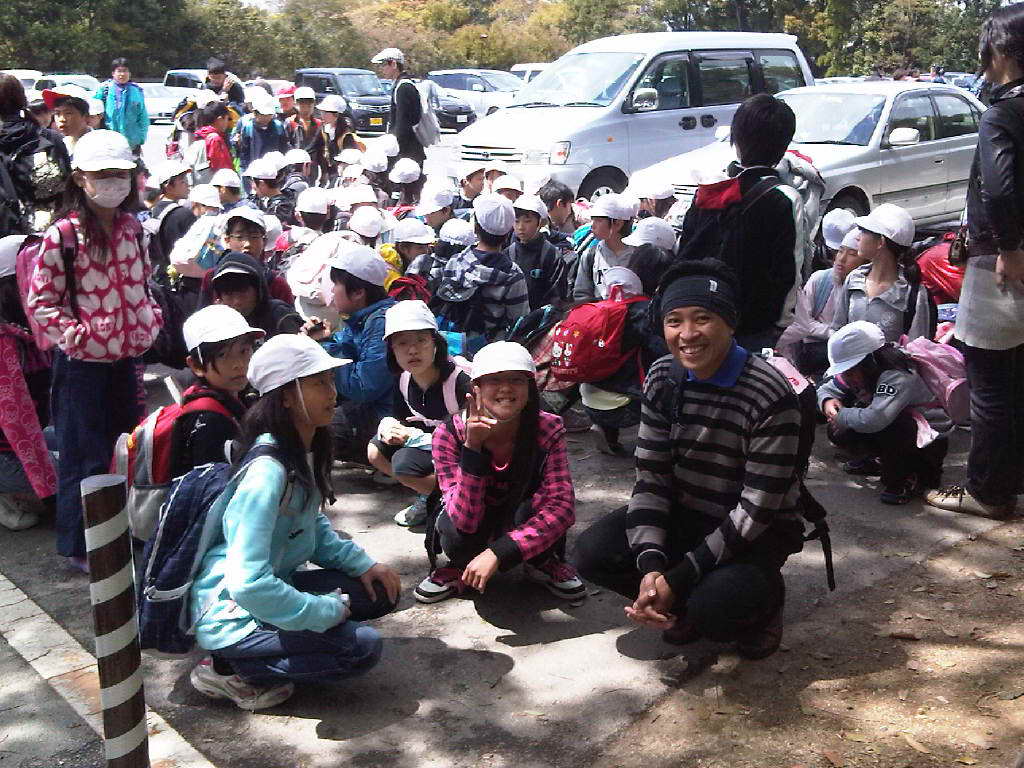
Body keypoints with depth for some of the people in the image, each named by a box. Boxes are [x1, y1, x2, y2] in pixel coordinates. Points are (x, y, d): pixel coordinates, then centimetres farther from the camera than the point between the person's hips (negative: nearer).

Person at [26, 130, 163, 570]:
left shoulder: (131, 227, 5)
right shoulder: (62, 235, -14)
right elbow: (40, 301, -10)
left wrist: (151, 321, 1)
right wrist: (75, 334, -19)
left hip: (126, 357, 6)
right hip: (82, 363, -6)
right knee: (87, 457, 3)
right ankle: (81, 546, 19)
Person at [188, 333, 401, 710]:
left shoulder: (306, 453, 1)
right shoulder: (268, 470, -28)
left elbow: (314, 527, 15)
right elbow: (248, 584, -32)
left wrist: (363, 564, -1)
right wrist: (331, 611, -22)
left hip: (269, 589, 9)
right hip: (233, 616, -9)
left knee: (381, 592, 4)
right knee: (363, 647, -17)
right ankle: (229, 671, -5)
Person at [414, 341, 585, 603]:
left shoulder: (548, 429, -23)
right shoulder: (449, 434, -26)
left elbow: (562, 506, -32)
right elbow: (465, 522, -33)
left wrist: (498, 552, -42)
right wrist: (472, 446, -45)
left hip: (524, 523, 1)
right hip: (471, 528, 0)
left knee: (534, 505, -34)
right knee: (457, 536, -35)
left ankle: (543, 562, 0)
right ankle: (460, 567, 2)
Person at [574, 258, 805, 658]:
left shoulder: (770, 396, -24)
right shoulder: (662, 378, -7)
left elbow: (757, 508, -22)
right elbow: (650, 477, -7)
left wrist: (677, 579, -24)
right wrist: (651, 566, -22)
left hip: (757, 532, -5)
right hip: (683, 515, 5)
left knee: (715, 606, -33)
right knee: (593, 551, -16)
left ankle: (762, 600, 5)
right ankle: (686, 605, 9)